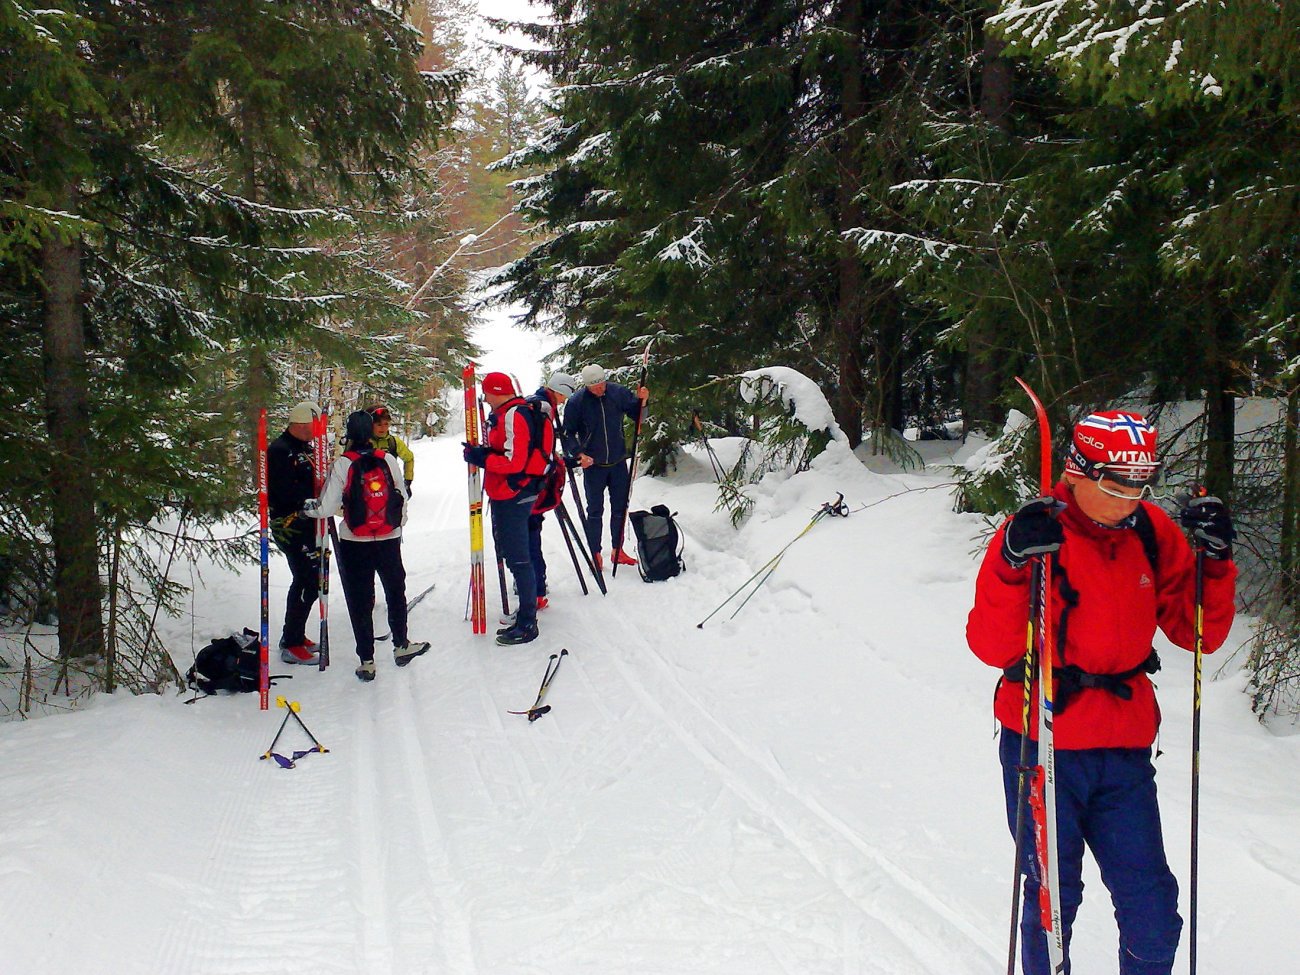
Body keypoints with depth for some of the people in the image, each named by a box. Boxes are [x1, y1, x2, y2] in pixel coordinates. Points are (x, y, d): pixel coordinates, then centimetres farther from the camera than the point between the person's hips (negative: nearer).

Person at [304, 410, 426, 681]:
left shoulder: (342, 465, -12)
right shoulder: (388, 460, -5)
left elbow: (326, 507, -11)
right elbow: (402, 498, 3)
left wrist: (306, 507, 8)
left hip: (354, 543, -2)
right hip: (389, 540, 2)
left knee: (359, 600, 6)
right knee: (395, 590, 21)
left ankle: (366, 661, 8)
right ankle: (401, 646, 30)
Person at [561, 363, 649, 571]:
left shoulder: (618, 392, -7)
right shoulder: (577, 402, -12)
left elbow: (635, 414, 5)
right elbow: (568, 433, -4)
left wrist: (641, 400, -15)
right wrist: (579, 453, -17)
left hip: (618, 462, 3)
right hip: (592, 465, -3)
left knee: (620, 508, 12)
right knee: (595, 511, 5)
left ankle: (617, 550, 25)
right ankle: (595, 554, 14)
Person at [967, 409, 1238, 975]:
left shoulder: (1154, 534, 2)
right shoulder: (1032, 535, -11)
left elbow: (1198, 633, 7)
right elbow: (991, 647, -16)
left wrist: (1215, 560, -7)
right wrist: (1014, 567, -30)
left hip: (1124, 751, 4)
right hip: (1043, 748, -4)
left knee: (1152, 913, 5)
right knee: (1053, 899, 7)